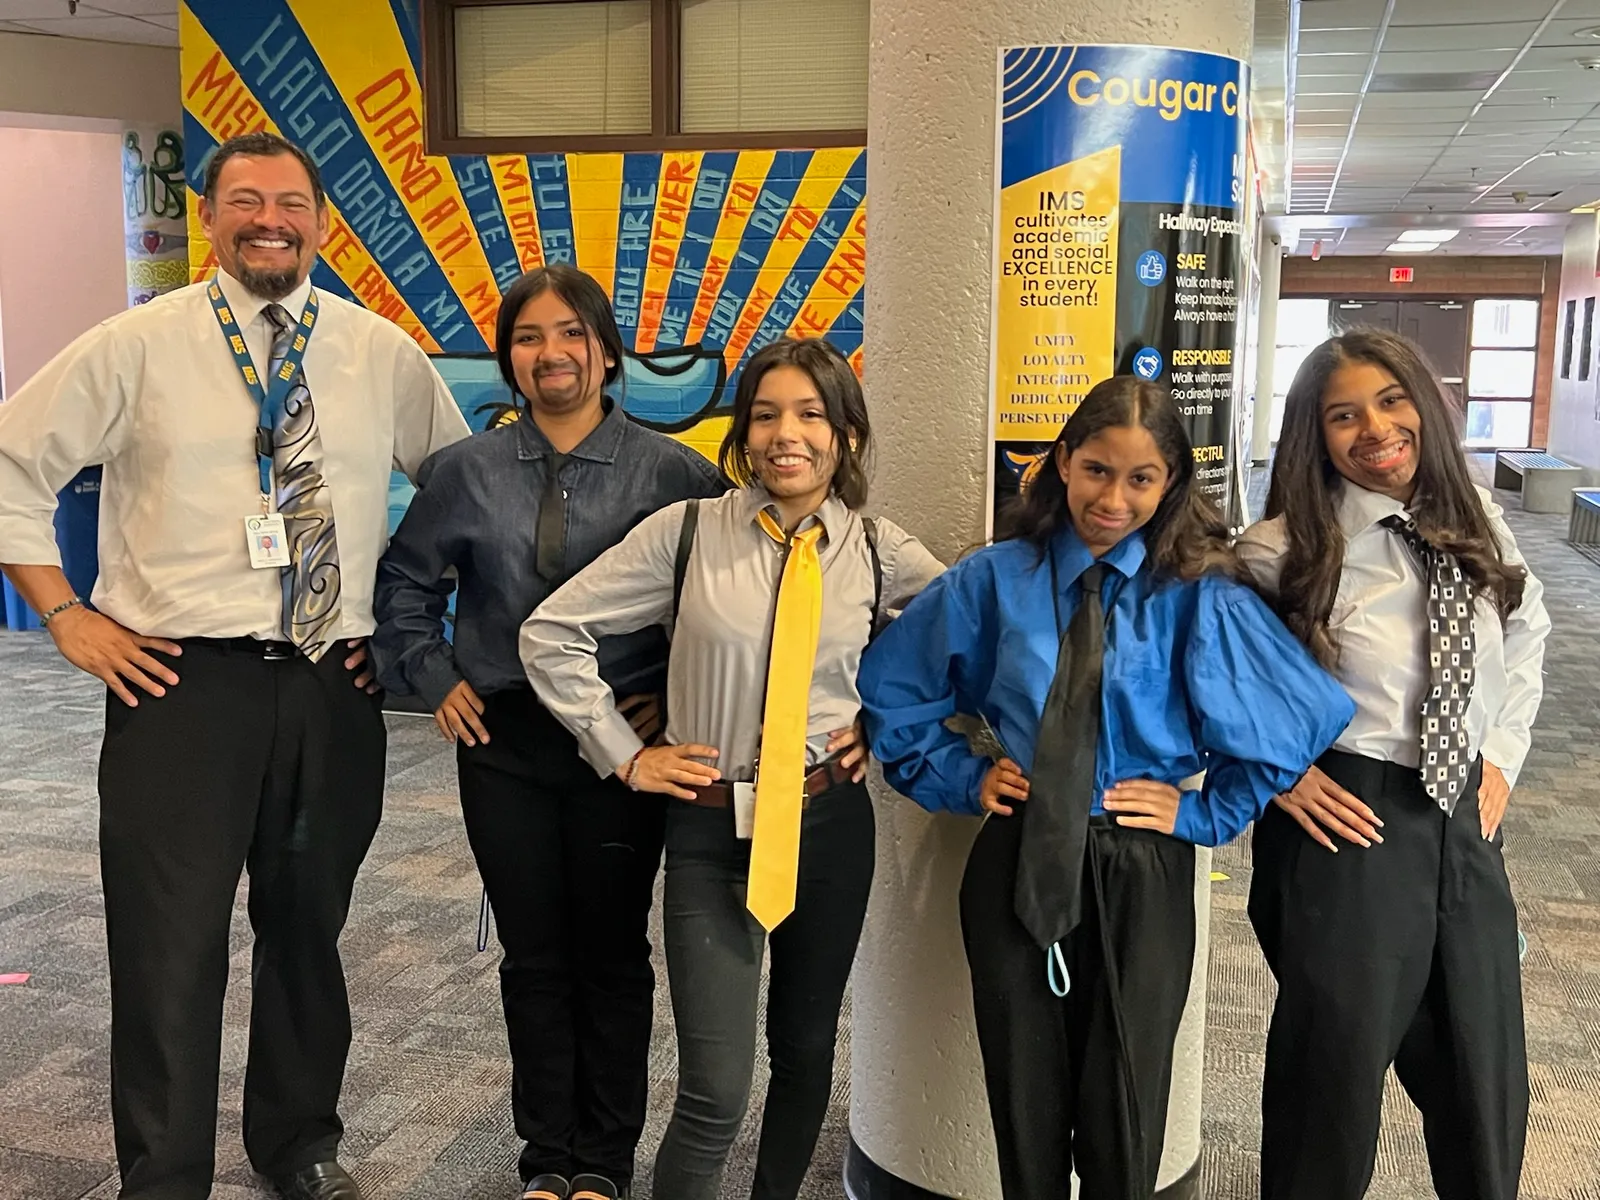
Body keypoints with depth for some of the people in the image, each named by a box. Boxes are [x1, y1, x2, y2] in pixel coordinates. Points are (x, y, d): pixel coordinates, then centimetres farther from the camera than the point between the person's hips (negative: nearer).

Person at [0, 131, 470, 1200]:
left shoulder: (382, 353, 6)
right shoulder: (138, 347, 0)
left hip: (335, 686, 3)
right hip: (182, 681, -2)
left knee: (309, 934, 17)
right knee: (172, 951, 1)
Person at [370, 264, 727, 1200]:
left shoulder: (675, 474, -5)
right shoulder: (465, 471, 2)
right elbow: (405, 584, 13)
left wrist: (677, 697, -6)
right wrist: (436, 680, 4)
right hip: (504, 744, 2)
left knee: (613, 954, 10)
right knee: (533, 956, 12)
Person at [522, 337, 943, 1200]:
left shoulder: (880, 552, -1)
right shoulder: (688, 532, -6)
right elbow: (552, 634, -2)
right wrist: (625, 756, -4)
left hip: (830, 824, 3)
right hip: (712, 831, -2)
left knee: (807, 1048, 18)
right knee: (715, 1090, -6)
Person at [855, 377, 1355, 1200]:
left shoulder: (1201, 595, -5)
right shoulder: (996, 580, -2)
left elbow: (1306, 714, -3)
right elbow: (890, 688, 8)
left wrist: (1206, 810, -5)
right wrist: (961, 776, 1)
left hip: (1141, 880, -1)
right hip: (1015, 868, 1)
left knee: (1124, 1129, 13)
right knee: (1025, 1114, 16)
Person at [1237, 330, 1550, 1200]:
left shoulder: (1475, 524, 2)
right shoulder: (1283, 550, -13)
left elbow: (1526, 634, 18)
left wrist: (1502, 755, 9)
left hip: (1465, 821, 5)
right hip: (1346, 820, -4)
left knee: (1485, 1076, 15)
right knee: (1335, 1065, 9)